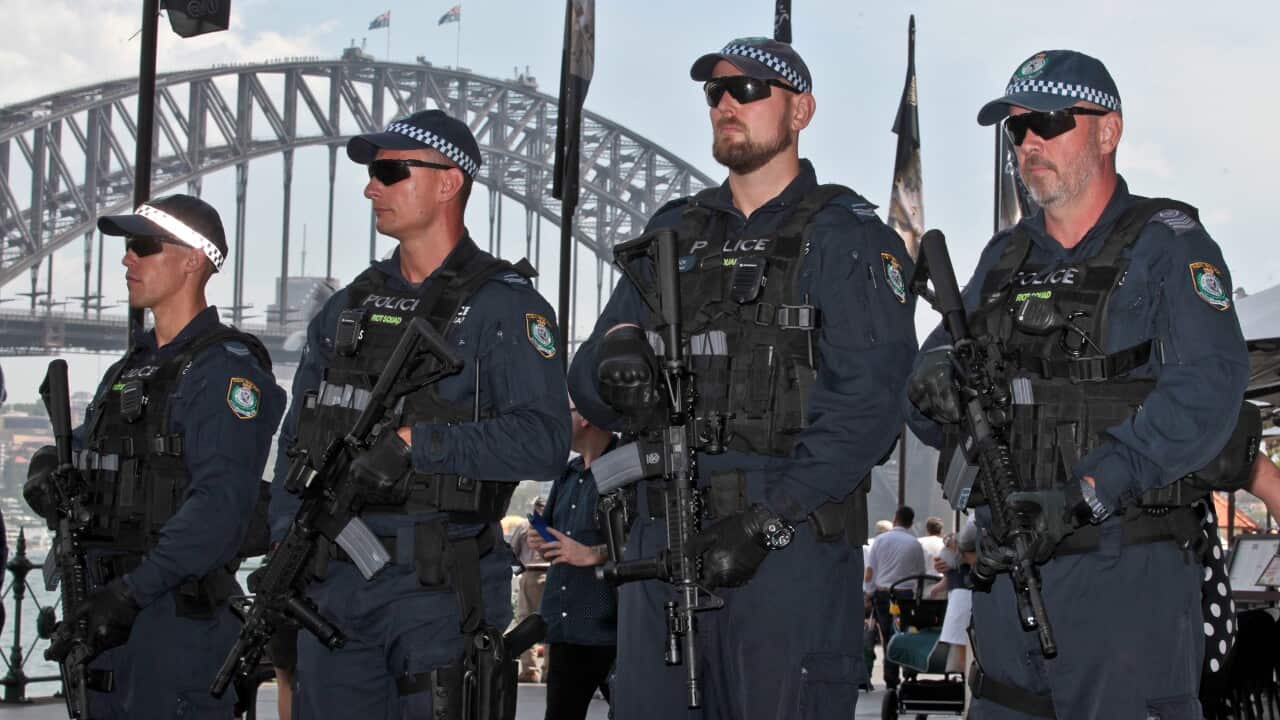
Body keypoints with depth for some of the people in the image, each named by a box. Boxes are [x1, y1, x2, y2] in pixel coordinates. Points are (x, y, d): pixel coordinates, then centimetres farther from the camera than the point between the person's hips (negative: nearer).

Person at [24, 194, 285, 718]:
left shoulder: (225, 368, -12)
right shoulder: (132, 366, 18)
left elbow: (221, 502, -22)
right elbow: (75, 451, 23)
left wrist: (133, 590, -28)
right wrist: (49, 475, -2)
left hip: (179, 611, -9)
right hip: (107, 606, 9)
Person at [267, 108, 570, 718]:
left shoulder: (503, 307, -4)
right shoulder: (347, 308, 16)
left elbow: (543, 443, -16)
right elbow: (296, 443, 17)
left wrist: (415, 441, -20)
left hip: (436, 593, -6)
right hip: (331, 586, 6)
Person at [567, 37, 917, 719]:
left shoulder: (846, 235, 1)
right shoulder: (673, 231, 18)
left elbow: (866, 400, -10)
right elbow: (588, 382, 15)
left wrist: (767, 521, -18)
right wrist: (615, 356, -10)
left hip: (790, 542, -5)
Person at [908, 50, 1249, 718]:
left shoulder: (1169, 245, -3)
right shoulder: (1005, 256, 17)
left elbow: (1204, 392, -17)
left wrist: (1079, 496, -26)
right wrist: (936, 380, -9)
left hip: (1125, 570, -6)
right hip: (1006, 565, 6)